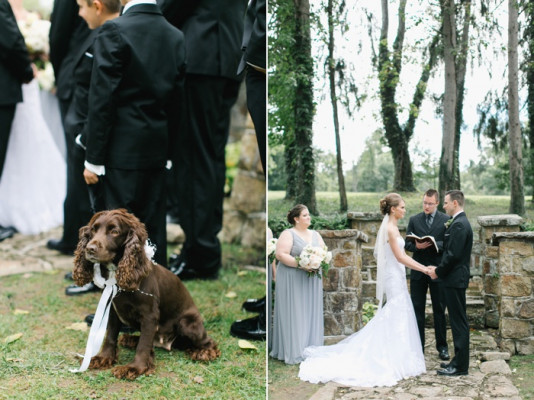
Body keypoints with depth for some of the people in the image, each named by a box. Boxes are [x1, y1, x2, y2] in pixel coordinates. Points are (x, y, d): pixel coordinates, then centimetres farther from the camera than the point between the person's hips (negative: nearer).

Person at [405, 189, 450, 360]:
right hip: (418, 271, 2)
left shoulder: (446, 220, 0)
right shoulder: (414, 220, 6)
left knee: (439, 310, 7)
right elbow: (407, 244, 5)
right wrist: (417, 246, -16)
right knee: (417, 309, 6)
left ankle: (442, 347, 17)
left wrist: (434, 244, -20)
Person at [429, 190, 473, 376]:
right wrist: (439, 269, 11)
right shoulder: (458, 222, 15)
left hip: (455, 279, -10)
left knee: (459, 322, -4)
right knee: (458, 321, 14)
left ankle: (460, 366, 1)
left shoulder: (459, 225, -18)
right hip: (455, 278, 10)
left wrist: (438, 271, -11)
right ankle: (459, 360, 22)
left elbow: (453, 255, -22)